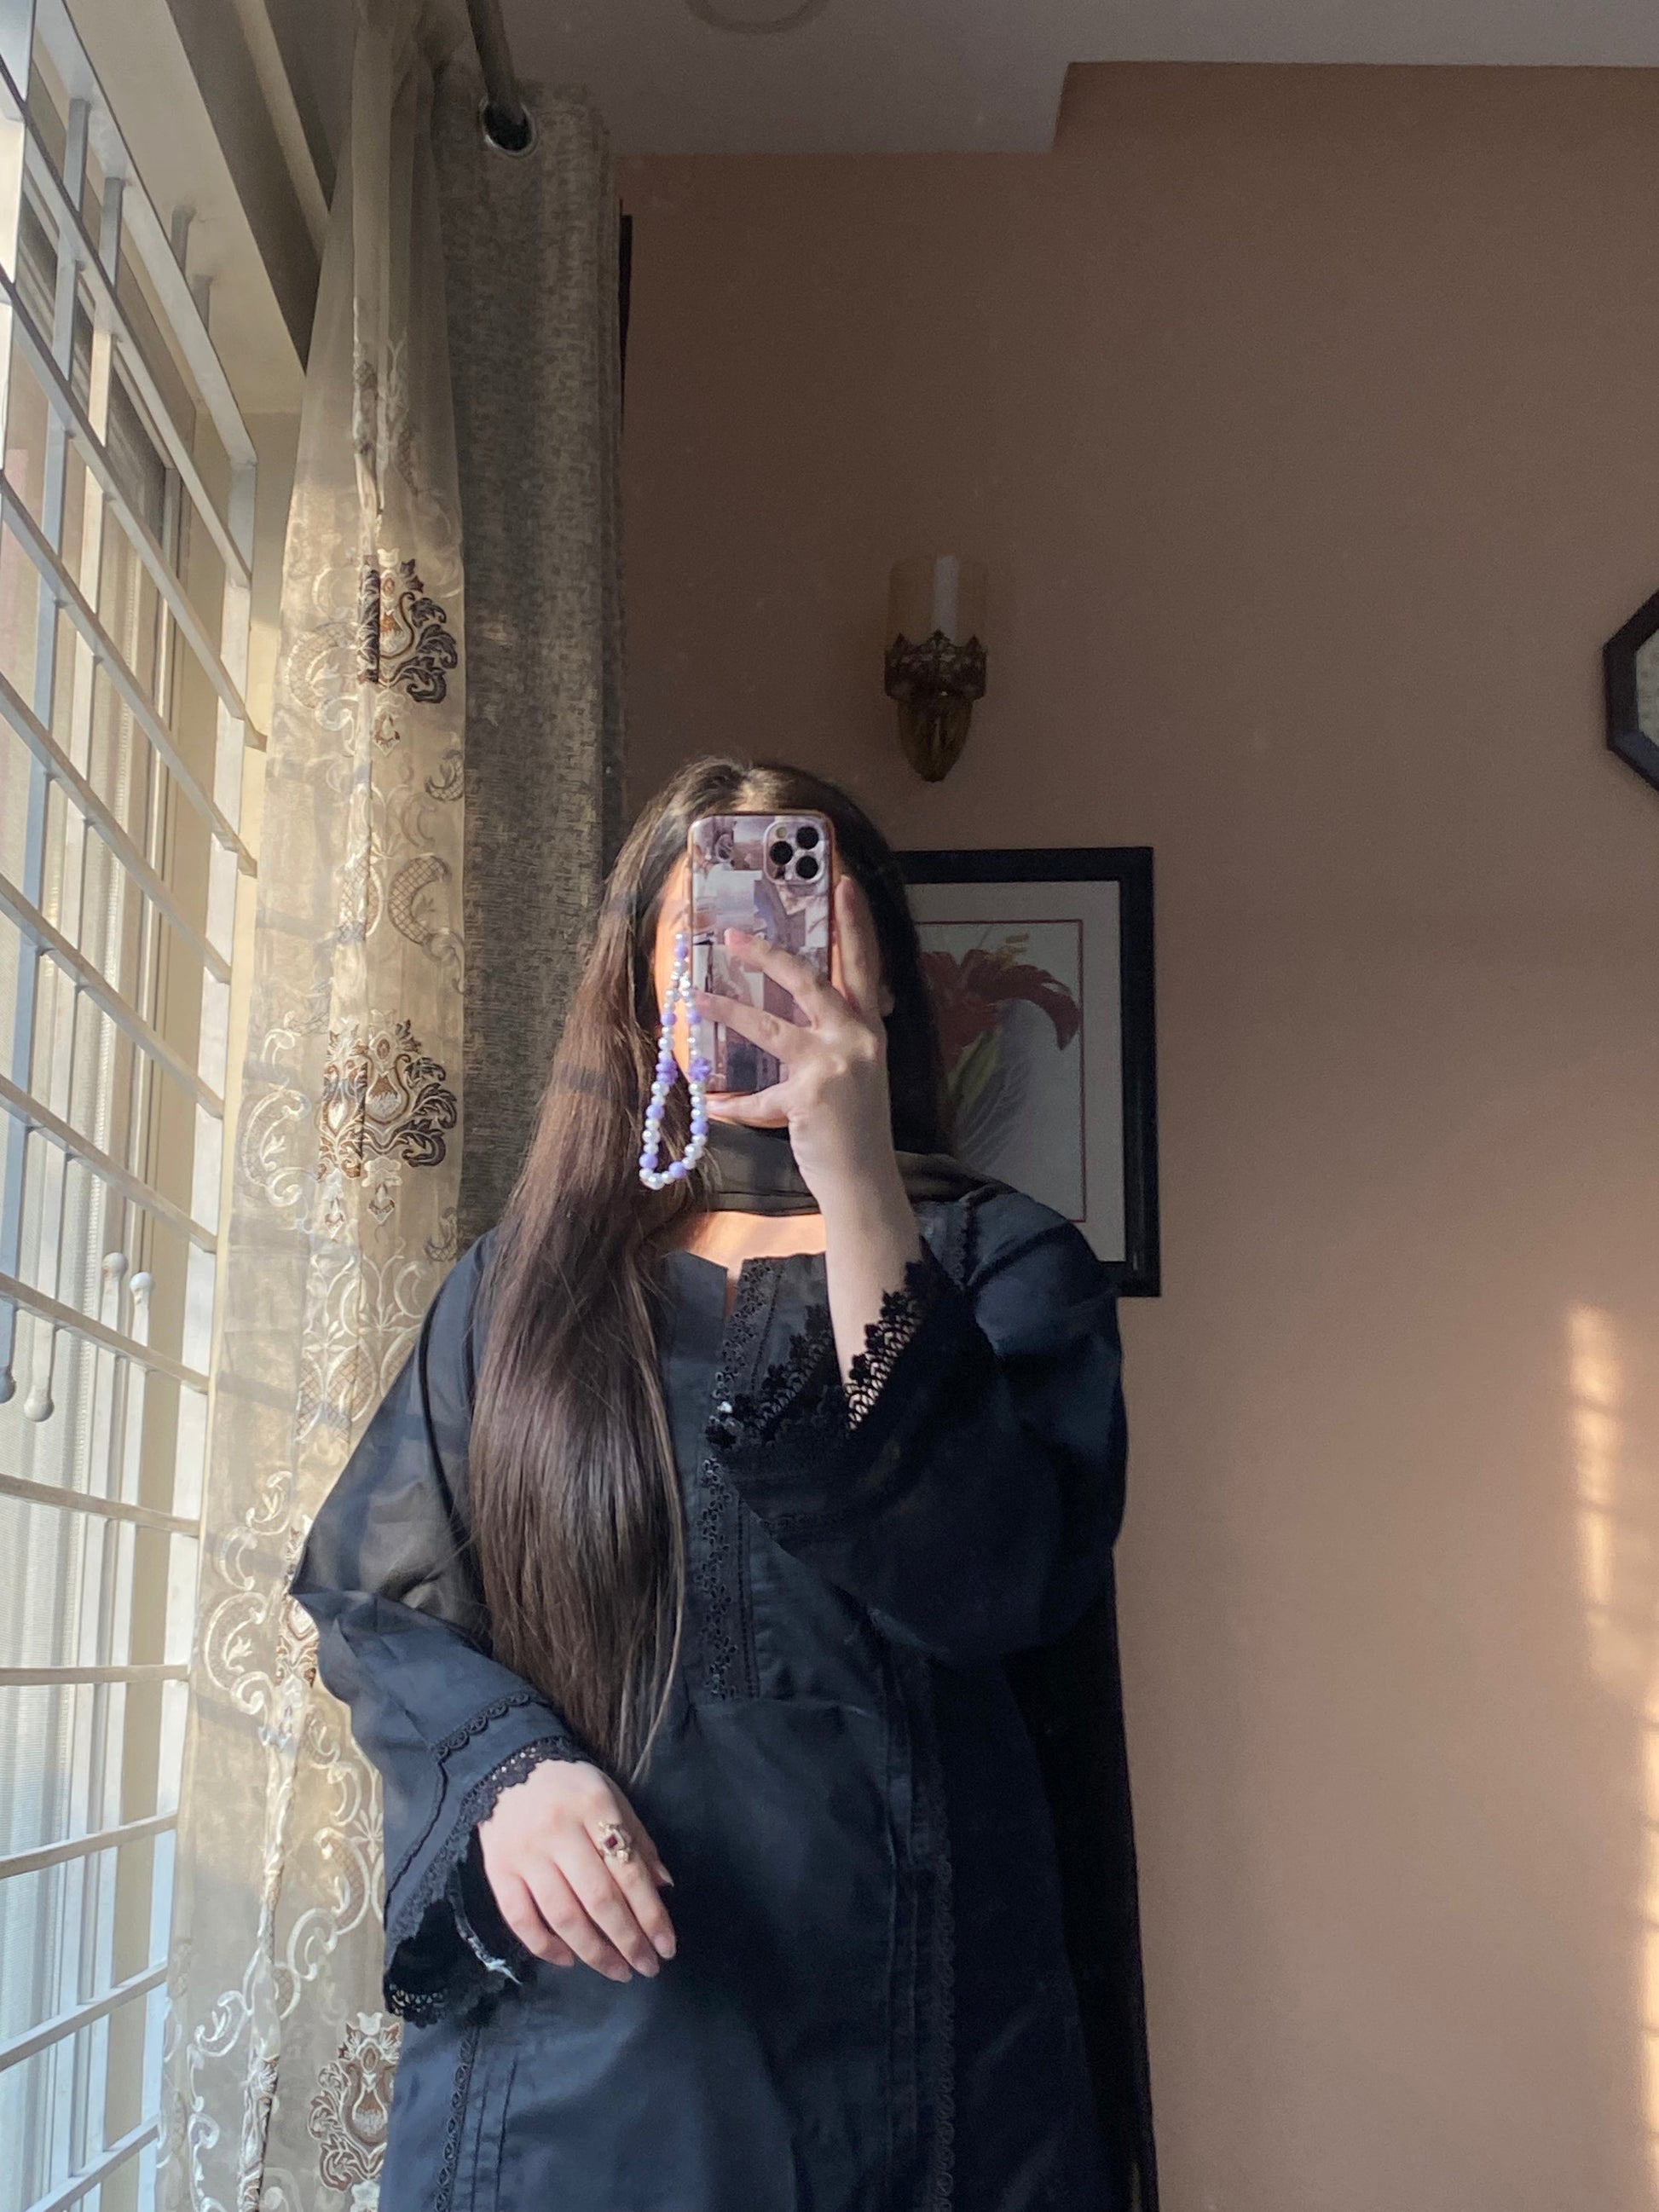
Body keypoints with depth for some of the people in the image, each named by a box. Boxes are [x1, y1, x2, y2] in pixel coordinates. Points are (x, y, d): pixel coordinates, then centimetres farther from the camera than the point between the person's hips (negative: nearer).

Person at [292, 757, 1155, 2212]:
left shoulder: (999, 1261, 1)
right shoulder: (526, 1275, 8)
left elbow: (992, 1586, -16)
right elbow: (377, 1597, 5)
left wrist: (862, 1198, -22)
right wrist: (509, 1766, -16)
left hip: (894, 2017, -1)